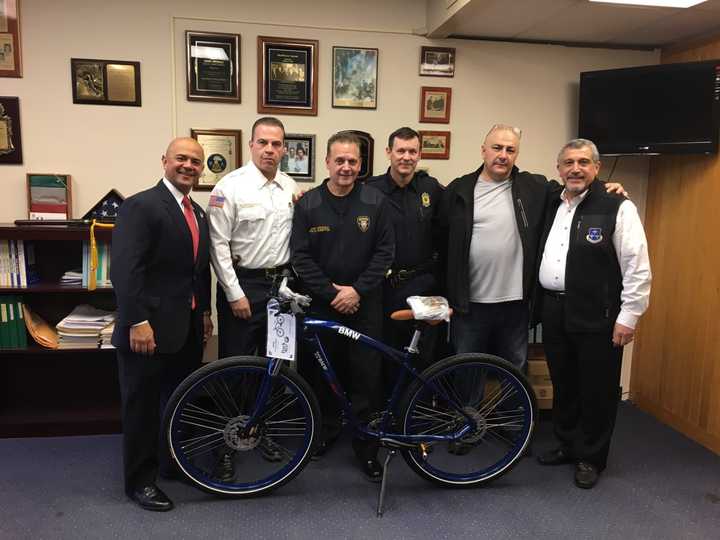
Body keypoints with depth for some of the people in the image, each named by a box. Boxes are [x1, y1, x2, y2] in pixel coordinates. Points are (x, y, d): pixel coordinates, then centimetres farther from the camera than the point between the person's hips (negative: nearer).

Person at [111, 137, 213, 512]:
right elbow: (125, 269, -21)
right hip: (151, 327, -8)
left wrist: (205, 311, 16)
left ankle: (174, 462, 38)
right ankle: (140, 480, 22)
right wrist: (137, 322, -24)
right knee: (142, 407, 7)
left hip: (188, 326, 8)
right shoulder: (141, 206, -13)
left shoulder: (198, 212, 14)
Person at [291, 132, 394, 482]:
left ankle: (367, 446, 13)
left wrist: (357, 290, -11)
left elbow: (385, 252, -2)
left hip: (364, 304, -1)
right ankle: (327, 429, 32)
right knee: (322, 372, 10)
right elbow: (301, 256, -3)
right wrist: (331, 293, -10)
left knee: (366, 375, 0)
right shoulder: (308, 204, 0)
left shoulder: (375, 202, -1)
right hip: (321, 302, 1)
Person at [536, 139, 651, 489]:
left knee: (597, 390, 7)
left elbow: (638, 267, -10)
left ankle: (591, 458, 25)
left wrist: (628, 317, -12)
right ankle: (567, 445, 35)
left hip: (597, 316, -5)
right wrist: (539, 305, 11)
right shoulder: (551, 206, 10)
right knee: (562, 385, 17)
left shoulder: (617, 208, -8)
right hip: (554, 312, 6)